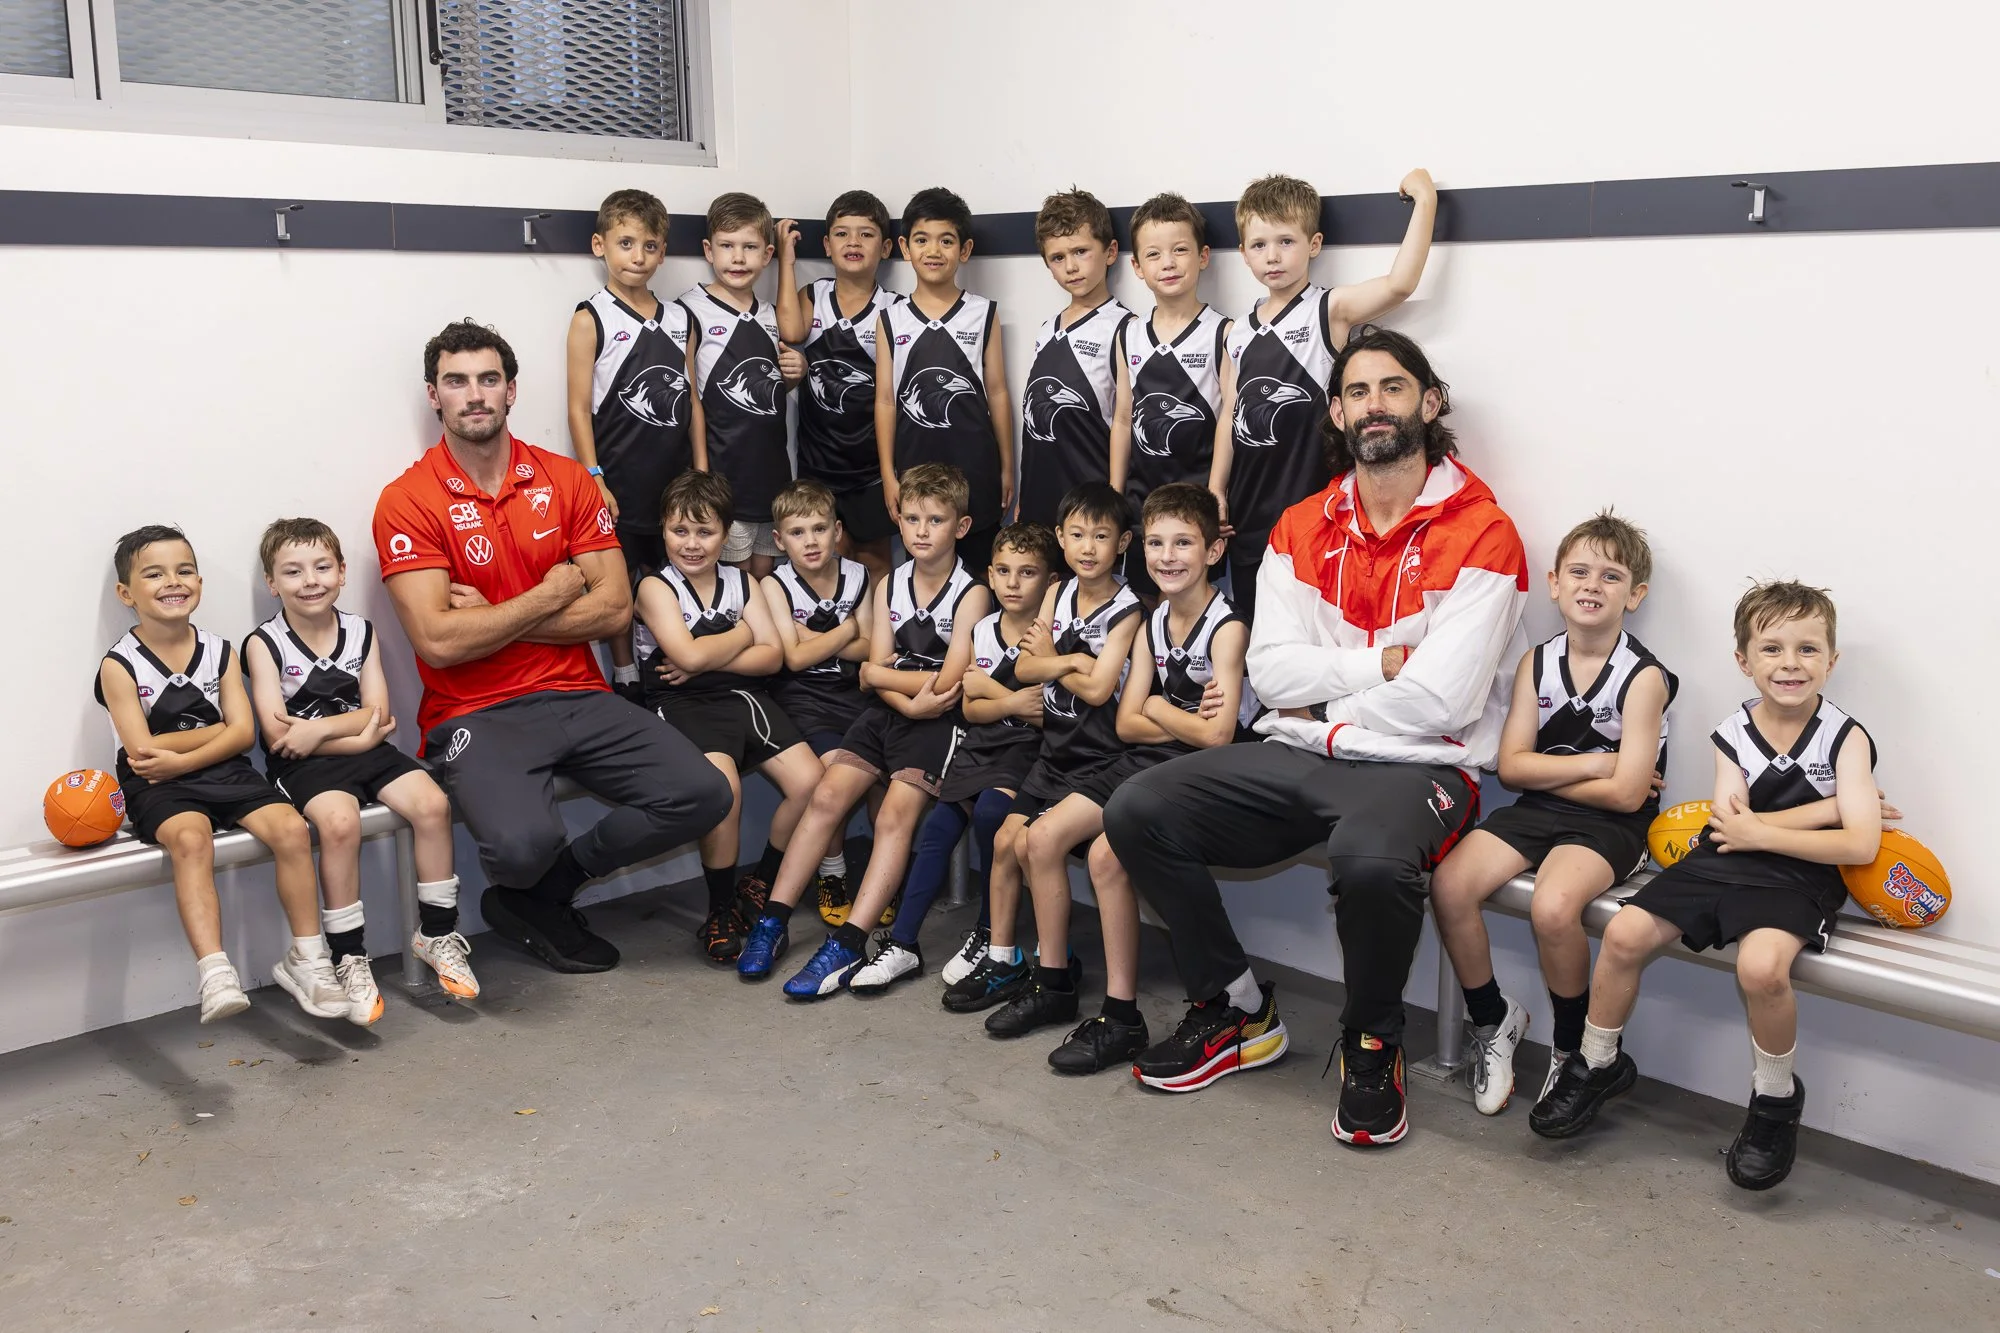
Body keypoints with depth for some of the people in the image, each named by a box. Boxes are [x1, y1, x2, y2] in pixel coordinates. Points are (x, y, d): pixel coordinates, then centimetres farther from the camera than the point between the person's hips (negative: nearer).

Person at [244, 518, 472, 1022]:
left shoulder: (361, 634, 8)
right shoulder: (264, 644, -1)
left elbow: (379, 716, 0)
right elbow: (277, 734, -10)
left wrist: (320, 727, -16)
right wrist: (357, 732, -10)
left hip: (367, 752, 4)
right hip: (302, 763, -4)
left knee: (432, 803, -21)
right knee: (340, 821, -33)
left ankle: (436, 934, -5)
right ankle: (349, 960, -20)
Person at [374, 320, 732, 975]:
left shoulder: (566, 479, 8)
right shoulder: (408, 501, -4)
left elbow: (614, 607, 0)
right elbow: (438, 642, -14)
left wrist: (491, 618, -8)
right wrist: (551, 594, -6)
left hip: (578, 696, 5)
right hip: (475, 714, -4)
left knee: (701, 794, -14)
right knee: (524, 841, -32)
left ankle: (539, 891, 7)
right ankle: (524, 888, 10)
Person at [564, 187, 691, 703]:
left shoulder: (678, 317, 9)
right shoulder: (591, 319, -4)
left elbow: (692, 400, 12)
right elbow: (579, 408, -7)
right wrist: (593, 479, -12)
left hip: (676, 476, 4)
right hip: (619, 480, -4)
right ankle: (625, 678, 19)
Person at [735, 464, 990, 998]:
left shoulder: (970, 594, -5)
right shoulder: (889, 586, 11)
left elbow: (946, 684, -12)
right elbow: (876, 676, 6)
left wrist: (882, 672, -1)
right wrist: (913, 697, -13)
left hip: (939, 720, -5)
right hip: (886, 714, 5)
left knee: (896, 811, -22)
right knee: (828, 794, -11)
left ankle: (847, 945, -26)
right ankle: (774, 920, -7)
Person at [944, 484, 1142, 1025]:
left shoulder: (1127, 610, -11)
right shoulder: (1058, 594, 8)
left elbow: (1098, 688, -19)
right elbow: (1024, 668, 2)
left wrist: (1049, 660, -3)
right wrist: (1070, 661, -14)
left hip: (1107, 758, -7)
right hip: (1059, 748, 7)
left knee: (1043, 837, -22)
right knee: (1007, 840, 6)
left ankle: (1053, 984, -12)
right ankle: (1002, 961, 23)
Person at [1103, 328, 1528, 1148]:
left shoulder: (1480, 535, -6)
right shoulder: (1301, 530, 11)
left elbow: (1440, 699, -15)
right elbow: (1272, 670, 1)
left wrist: (1320, 705, -4)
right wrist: (1380, 664, -10)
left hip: (1417, 765, -5)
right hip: (1298, 760, 6)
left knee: (1370, 859, -39)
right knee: (1136, 811, -12)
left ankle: (1372, 1048, -6)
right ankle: (1239, 1013, 6)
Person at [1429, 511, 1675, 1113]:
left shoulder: (1643, 677, -10)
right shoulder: (1537, 664, 5)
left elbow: (1627, 793, -15)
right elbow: (1511, 766, -1)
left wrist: (1547, 771, -6)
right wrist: (1592, 764, -11)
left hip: (1609, 824, -5)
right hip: (1535, 813, 5)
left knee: (1553, 906, -32)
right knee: (1449, 883, -18)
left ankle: (1572, 1046, -4)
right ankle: (1493, 1020, 5)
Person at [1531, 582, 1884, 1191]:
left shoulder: (1845, 738, -5)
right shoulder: (1733, 733, 5)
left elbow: (1860, 845, -16)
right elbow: (1730, 819, -10)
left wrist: (1760, 830, -15)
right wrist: (1834, 804, -14)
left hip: (1798, 878, -4)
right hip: (1721, 864, 5)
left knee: (1760, 965, -33)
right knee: (1625, 933, -12)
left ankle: (1776, 1100, -4)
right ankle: (1597, 1066, 11)